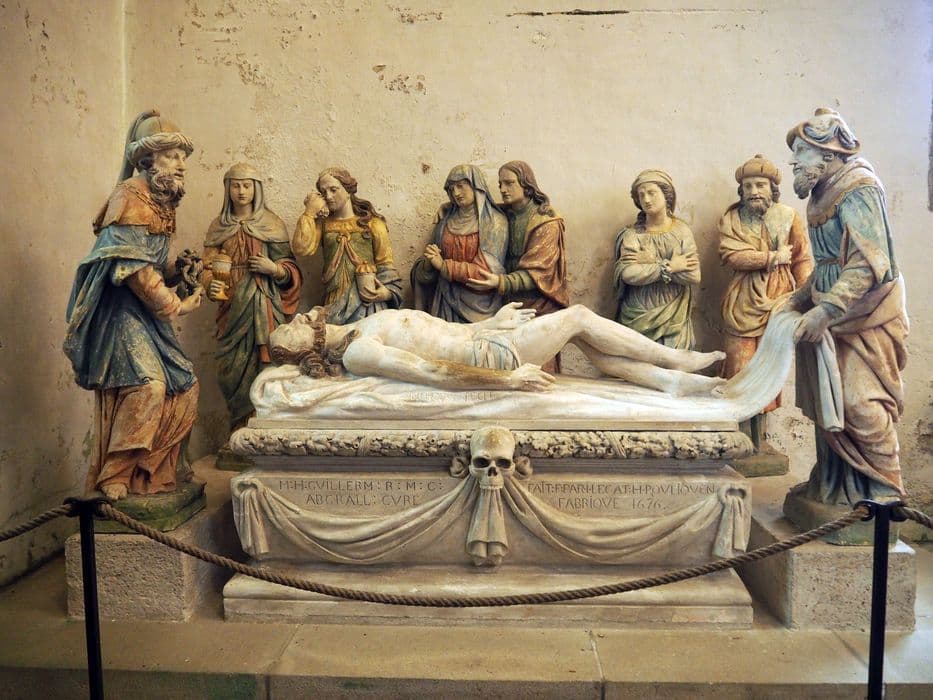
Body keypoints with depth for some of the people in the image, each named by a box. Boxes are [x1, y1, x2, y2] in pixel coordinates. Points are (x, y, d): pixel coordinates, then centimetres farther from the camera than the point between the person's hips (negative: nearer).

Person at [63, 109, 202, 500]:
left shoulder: (160, 200, 16)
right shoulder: (130, 197, -11)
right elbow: (131, 266, -19)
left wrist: (179, 273, 3)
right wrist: (174, 306, -13)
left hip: (146, 311, 9)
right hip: (120, 310, -9)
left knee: (184, 386, 3)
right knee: (147, 385, -21)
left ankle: (150, 474, 13)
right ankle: (111, 477, -6)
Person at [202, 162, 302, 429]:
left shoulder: (272, 224, 6)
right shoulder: (218, 227, 13)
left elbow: (291, 269, 6)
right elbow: (208, 267, 8)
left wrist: (274, 269, -14)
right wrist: (211, 286, -12)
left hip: (265, 306, -2)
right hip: (232, 307, 2)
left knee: (263, 364, -8)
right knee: (231, 368, -1)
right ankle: (240, 430, 9)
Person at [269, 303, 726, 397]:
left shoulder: (358, 331, 10)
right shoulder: (357, 355, -20)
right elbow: (434, 373, -27)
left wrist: (493, 320, 19)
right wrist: (508, 381, -27)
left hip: (481, 339, 9)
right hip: (490, 356, -9)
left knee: (590, 344, 6)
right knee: (580, 316, -5)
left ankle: (674, 379, 12)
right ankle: (677, 359, 10)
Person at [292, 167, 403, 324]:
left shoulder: (371, 222, 6)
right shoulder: (323, 223, 12)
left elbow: (385, 263, 3)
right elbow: (301, 248, -5)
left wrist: (388, 291, -14)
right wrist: (310, 211, 2)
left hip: (368, 299, -2)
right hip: (335, 304, 2)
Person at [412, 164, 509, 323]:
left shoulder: (494, 222, -6)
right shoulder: (446, 219, 6)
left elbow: (486, 271, -13)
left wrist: (445, 265, -13)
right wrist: (428, 263, -14)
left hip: (477, 303, -3)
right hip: (446, 300, 3)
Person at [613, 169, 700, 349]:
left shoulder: (682, 231, 1)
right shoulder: (632, 234, -1)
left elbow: (695, 275, -9)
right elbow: (627, 274, -17)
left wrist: (652, 262, -12)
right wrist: (669, 266, -15)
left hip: (674, 317, 1)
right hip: (639, 317, -1)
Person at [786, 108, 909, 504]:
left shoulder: (857, 189, -14)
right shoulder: (827, 193, 12)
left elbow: (869, 266, -23)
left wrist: (824, 311, -28)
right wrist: (803, 297, 11)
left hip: (865, 320, -8)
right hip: (833, 319, 8)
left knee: (861, 407, -7)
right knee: (829, 406, 10)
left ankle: (884, 495, 8)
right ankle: (832, 488, 20)